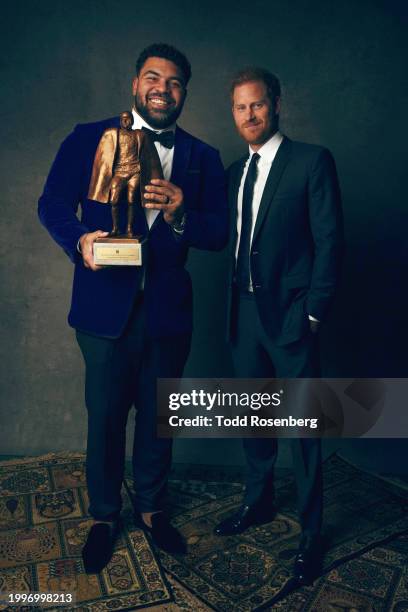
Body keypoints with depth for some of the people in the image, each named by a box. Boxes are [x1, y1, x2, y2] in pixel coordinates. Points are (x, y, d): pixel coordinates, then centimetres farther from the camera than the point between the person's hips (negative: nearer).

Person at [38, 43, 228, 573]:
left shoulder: (203, 158, 7)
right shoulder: (89, 139, 2)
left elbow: (219, 233, -1)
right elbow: (52, 203, -3)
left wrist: (180, 215, -22)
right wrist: (80, 239, -23)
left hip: (170, 310, 2)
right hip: (106, 306, -2)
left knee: (158, 415, 15)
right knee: (105, 416, 11)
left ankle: (151, 508, 38)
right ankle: (104, 516, 34)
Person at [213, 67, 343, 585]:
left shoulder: (311, 161, -5)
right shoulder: (235, 172, 13)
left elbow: (329, 241, -8)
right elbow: (233, 239, 14)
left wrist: (313, 312, -12)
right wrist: (232, 302, 6)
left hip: (290, 313, -6)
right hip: (244, 310, 6)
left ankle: (310, 533, 21)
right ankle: (258, 501, 38)